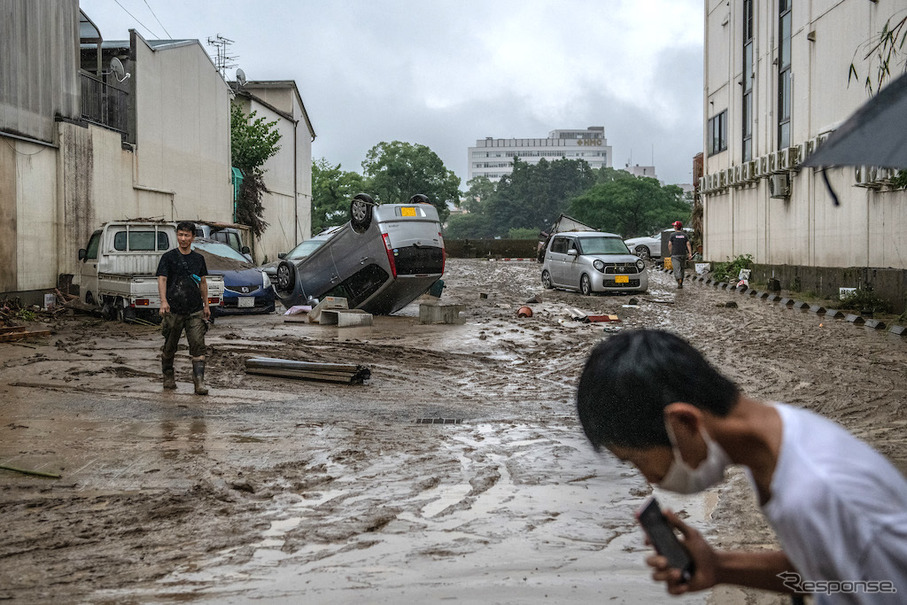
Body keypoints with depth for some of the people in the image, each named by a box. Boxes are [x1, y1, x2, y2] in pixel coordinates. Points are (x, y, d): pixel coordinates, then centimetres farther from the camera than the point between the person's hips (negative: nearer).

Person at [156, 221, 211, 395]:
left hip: (195, 311, 2)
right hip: (173, 310, -2)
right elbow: (162, 279, -9)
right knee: (170, 347, 9)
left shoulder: (198, 258, 13)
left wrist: (206, 305, 16)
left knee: (198, 345, -8)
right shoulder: (168, 257, 1)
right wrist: (164, 301, -24)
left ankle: (199, 382, -11)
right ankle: (168, 377, 29)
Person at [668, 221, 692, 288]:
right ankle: (681, 283, 25)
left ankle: (679, 282, -30)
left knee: (677, 270, -11)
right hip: (683, 254, 4)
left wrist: (671, 252, 9)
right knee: (681, 270, 17)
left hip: (675, 255, -4)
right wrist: (690, 254, -9)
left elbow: (669, 245, -6)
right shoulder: (685, 235, 6)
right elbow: (688, 244, -4)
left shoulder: (672, 235, -3)